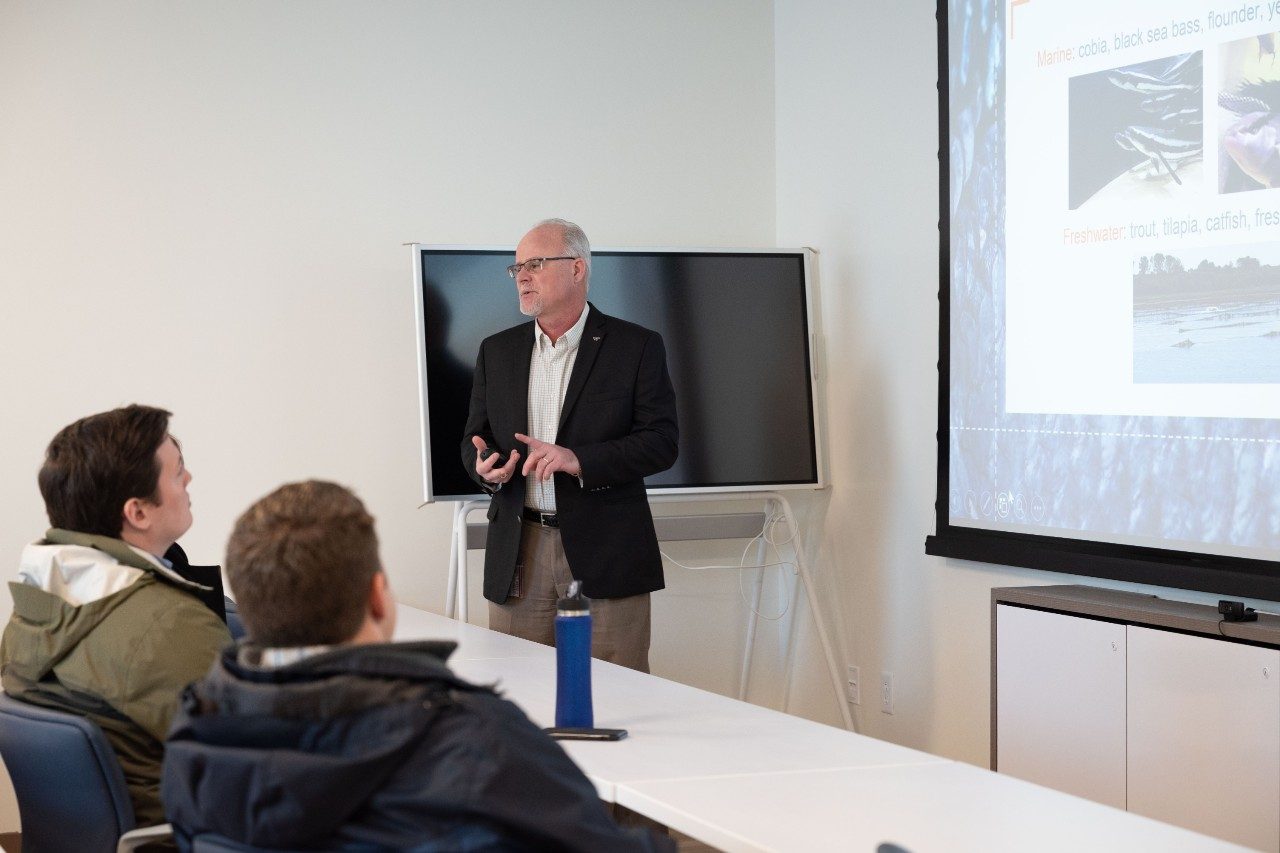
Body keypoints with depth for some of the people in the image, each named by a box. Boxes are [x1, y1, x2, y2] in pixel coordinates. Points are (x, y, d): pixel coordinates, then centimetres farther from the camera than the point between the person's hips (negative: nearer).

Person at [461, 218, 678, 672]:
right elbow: (474, 439, 17)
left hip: (605, 553, -3)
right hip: (517, 558, 3)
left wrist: (579, 461, -18)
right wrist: (485, 465, -8)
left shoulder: (637, 346, 1)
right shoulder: (497, 351, 13)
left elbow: (663, 441, -5)